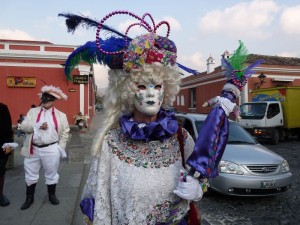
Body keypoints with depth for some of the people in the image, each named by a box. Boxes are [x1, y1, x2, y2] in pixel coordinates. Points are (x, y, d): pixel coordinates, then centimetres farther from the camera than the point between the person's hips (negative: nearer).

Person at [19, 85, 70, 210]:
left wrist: (60, 147, -3)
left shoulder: (61, 115, 0)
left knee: (51, 174, 13)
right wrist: (38, 126, -18)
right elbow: (24, 126, -3)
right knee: (30, 174, 14)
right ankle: (29, 198, 32)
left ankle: (52, 195, 34)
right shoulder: (33, 111, 5)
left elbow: (65, 132, 3)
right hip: (33, 149, 2)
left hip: (51, 149, -1)